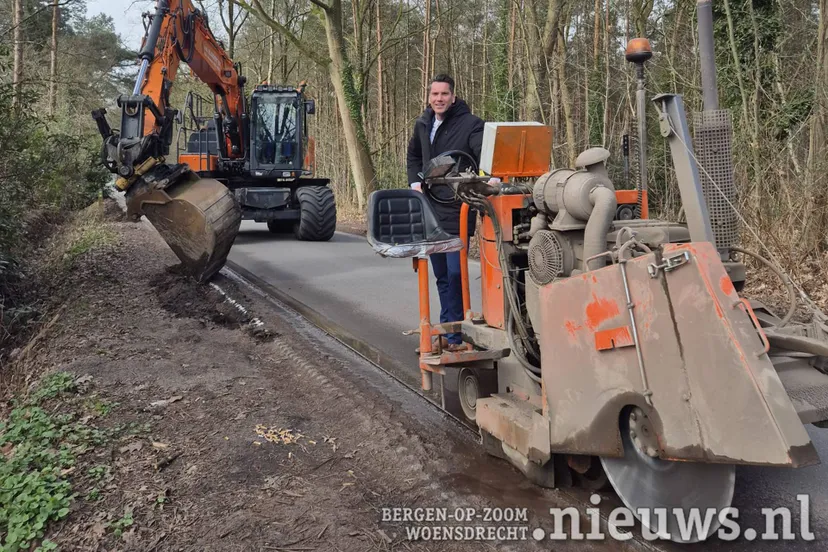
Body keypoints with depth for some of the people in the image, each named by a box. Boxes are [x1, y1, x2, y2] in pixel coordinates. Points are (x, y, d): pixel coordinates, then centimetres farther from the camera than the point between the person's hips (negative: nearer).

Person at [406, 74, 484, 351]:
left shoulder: (470, 124, -9)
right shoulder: (422, 124, 11)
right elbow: (413, 157, 27)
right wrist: (415, 183, 12)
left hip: (457, 210, -6)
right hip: (430, 208, 7)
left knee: (455, 274, -8)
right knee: (441, 275, 15)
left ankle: (455, 336, 2)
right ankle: (446, 331, 27)